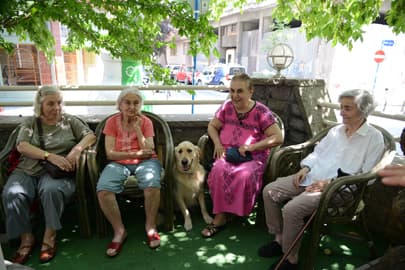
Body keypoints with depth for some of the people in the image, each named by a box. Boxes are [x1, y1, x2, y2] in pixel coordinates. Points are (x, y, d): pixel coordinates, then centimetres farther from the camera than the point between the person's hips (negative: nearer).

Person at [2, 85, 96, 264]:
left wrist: (77, 149, -18)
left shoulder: (70, 121, 12)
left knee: (51, 190, -35)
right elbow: (22, 146, -3)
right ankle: (26, 238, -12)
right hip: (27, 170, 2)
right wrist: (50, 156, -19)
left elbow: (91, 136, 3)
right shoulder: (30, 123, 13)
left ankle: (50, 237, -18)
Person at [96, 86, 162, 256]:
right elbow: (110, 153, -4)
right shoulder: (112, 122, 2)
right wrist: (135, 154, -13)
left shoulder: (146, 122, 2)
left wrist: (137, 129, -11)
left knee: (152, 185, -34)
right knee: (103, 190, -28)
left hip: (145, 161, 0)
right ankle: (119, 231, -8)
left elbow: (148, 152, -6)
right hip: (119, 162, 1)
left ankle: (150, 226, -9)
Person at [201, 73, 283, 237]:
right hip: (227, 153, 3)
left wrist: (251, 147, -17)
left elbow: (278, 138, -9)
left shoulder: (261, 111, -5)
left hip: (253, 157, -2)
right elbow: (212, 126, 16)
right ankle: (220, 216, -16)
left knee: (244, 175, -35)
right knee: (218, 171, -30)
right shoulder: (227, 107, 6)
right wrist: (218, 144, -4)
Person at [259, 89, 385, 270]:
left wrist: (330, 182, -18)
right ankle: (279, 239, 7)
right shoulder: (336, 130, 16)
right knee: (269, 191, -8)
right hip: (312, 176, 7)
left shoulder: (374, 138, -3)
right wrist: (305, 167, 1)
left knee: (292, 209, -29)